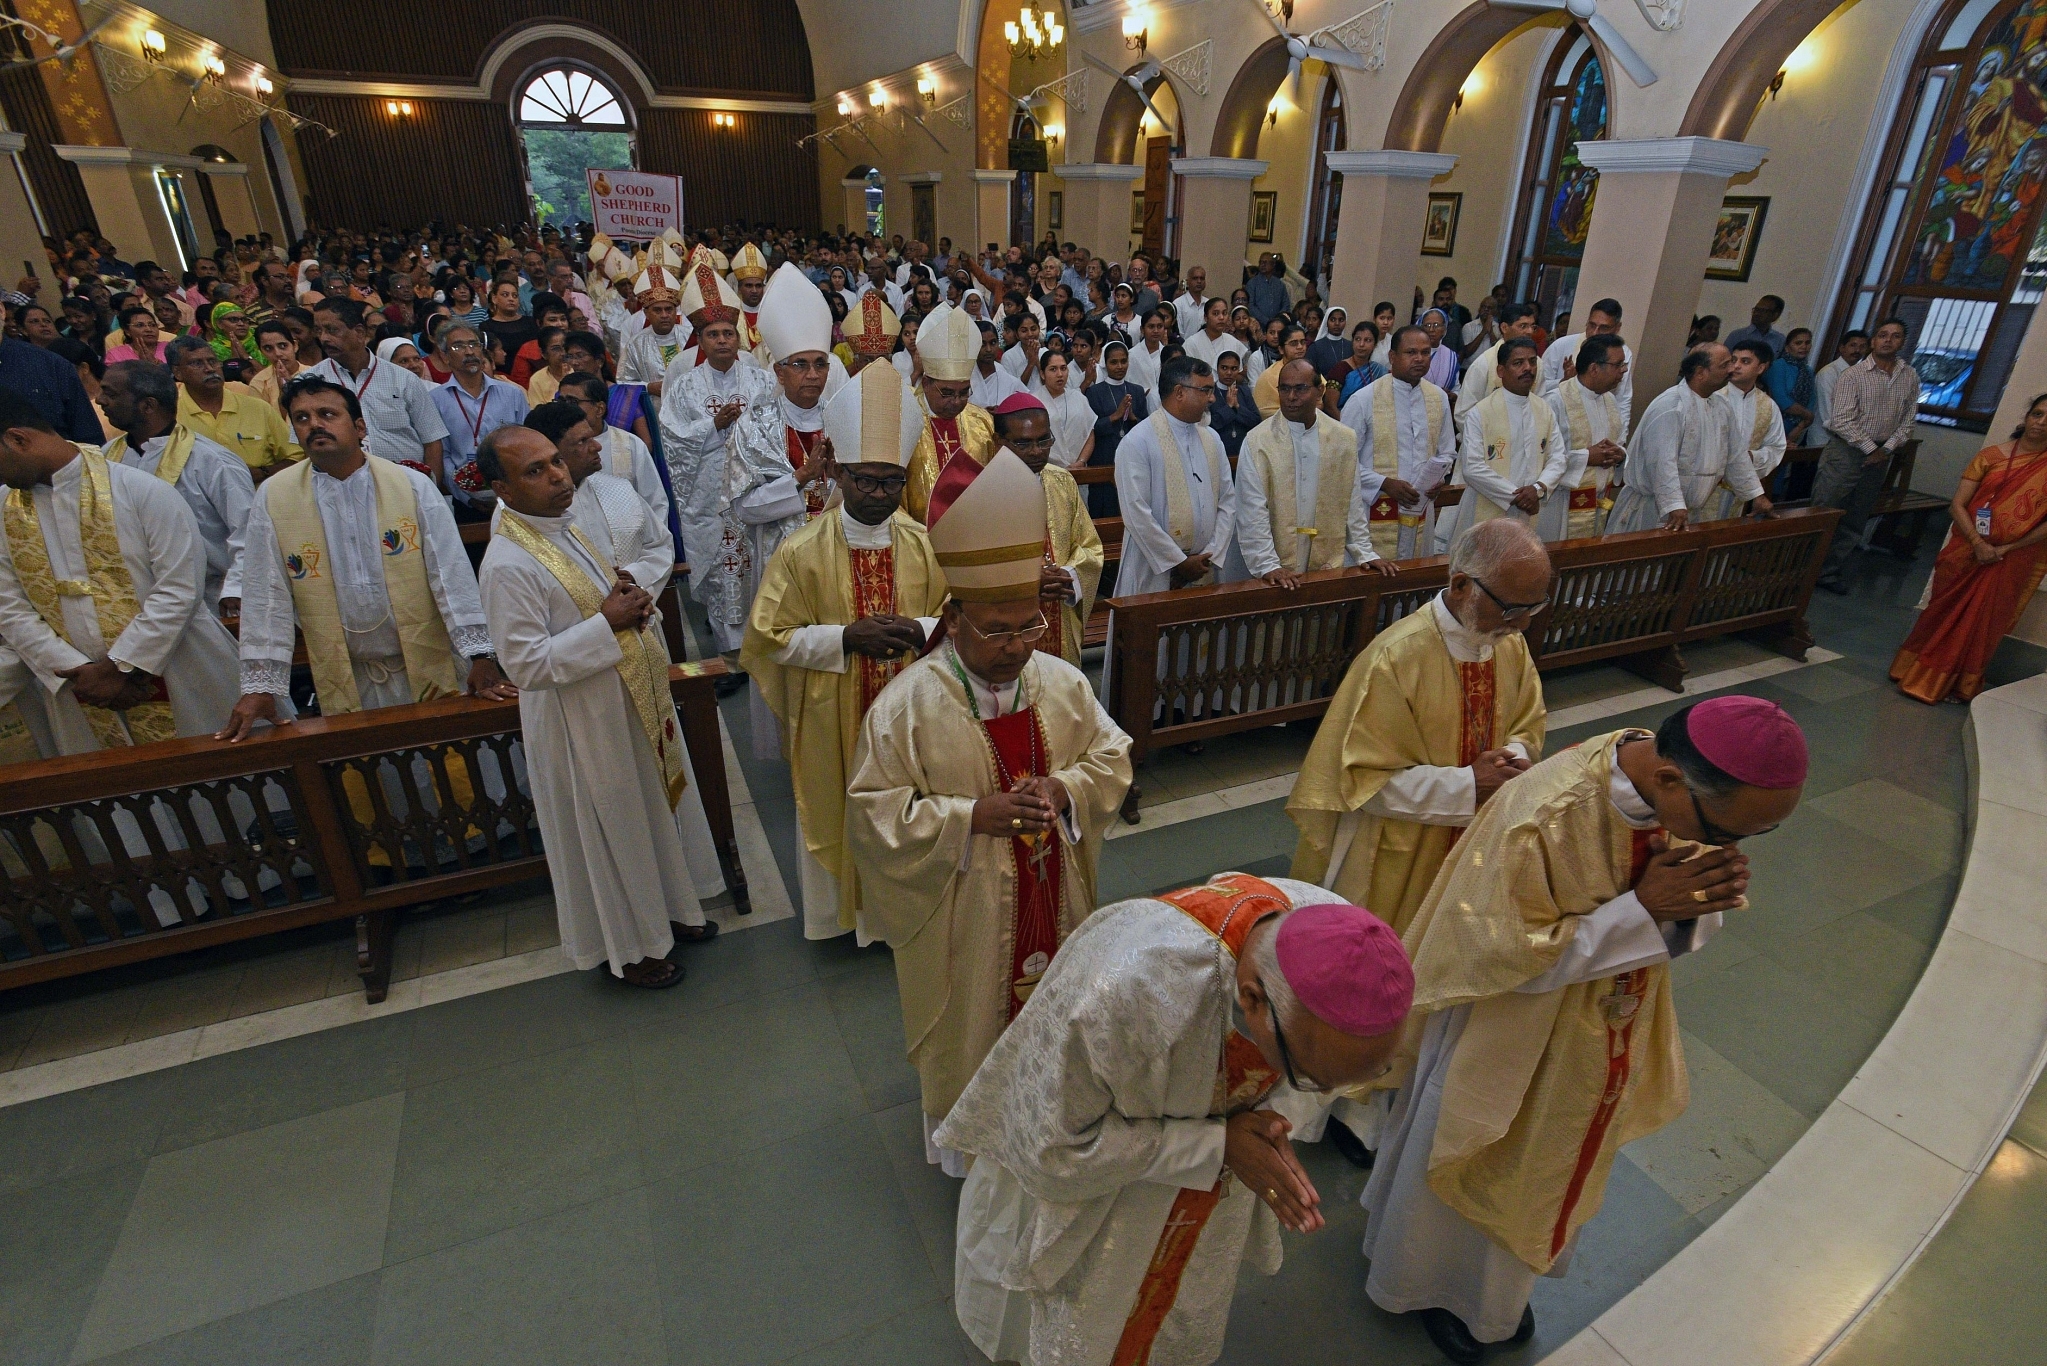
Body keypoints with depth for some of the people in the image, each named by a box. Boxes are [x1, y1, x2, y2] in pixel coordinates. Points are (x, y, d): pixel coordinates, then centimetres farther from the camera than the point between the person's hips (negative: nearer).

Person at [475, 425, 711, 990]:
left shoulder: (569, 524, 2)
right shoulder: (508, 565, -24)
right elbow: (527, 666, -25)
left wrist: (628, 596, -6)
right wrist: (607, 623, -26)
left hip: (632, 702, 8)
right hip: (581, 720, -8)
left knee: (652, 812, 23)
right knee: (610, 832, 10)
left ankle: (666, 909, 45)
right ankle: (628, 947, 32)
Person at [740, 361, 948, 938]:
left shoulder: (926, 545, -5)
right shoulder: (801, 552, -11)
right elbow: (772, 636, -8)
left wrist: (918, 630, -20)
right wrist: (846, 637, -22)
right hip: (832, 717, -1)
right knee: (837, 814, 15)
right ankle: (840, 908, 41)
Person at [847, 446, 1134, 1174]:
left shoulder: (1062, 682, -10)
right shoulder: (905, 708, -23)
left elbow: (1113, 757, 0)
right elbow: (874, 816, -19)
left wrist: (1063, 789, -21)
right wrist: (973, 815, -29)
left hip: (1049, 897, 4)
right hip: (962, 911, -3)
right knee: (971, 1021, 19)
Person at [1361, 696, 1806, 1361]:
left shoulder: (1704, 800, -17)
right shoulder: (1542, 819, -38)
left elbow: (1695, 922, -4)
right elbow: (1507, 956, -28)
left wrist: (1702, 902, -28)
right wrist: (1642, 910, -34)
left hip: (1607, 1039, 6)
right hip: (1512, 1043, -6)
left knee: (1545, 1171, 29)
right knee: (1475, 1173, 21)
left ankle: (1497, 1290, 58)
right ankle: (1432, 1280, 52)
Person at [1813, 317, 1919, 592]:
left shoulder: (1911, 378, 7)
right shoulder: (1853, 376, -8)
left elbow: (1907, 420, 8)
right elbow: (1842, 421, -13)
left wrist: (1887, 449, -6)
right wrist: (1870, 449, -11)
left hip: (1881, 455, 5)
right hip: (1847, 450, -5)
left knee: (1854, 523, 9)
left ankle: (1829, 572, 17)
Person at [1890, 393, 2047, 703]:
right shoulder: (1991, 456, -2)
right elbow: (1958, 505, -6)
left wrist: (2006, 549, -13)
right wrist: (1978, 543, -16)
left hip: (2012, 563, 0)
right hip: (1967, 551, 0)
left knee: (1981, 624, 7)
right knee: (1942, 614, 9)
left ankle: (1959, 686, 22)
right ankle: (1919, 675, 24)